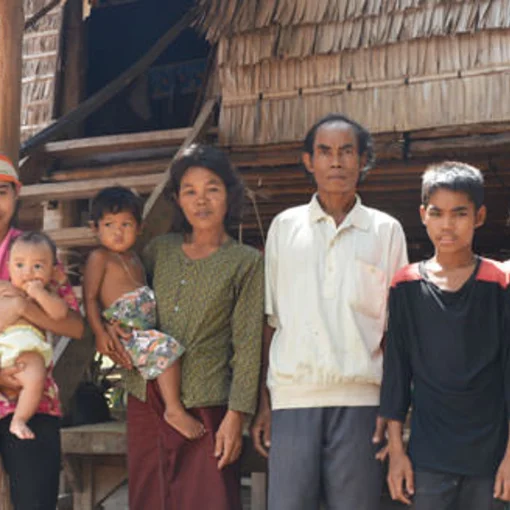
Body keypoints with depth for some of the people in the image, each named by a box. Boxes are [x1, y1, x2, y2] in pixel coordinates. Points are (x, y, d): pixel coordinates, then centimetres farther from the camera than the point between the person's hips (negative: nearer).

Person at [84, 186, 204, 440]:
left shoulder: (134, 257, 21)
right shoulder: (99, 258, -4)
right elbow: (90, 297, -9)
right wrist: (100, 333, -18)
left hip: (146, 329, 9)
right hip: (123, 333, -9)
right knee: (167, 348, -27)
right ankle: (174, 410, -25)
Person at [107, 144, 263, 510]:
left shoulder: (246, 262, -1)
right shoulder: (159, 250, 10)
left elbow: (247, 346, -5)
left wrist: (235, 417, -11)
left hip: (205, 407, -4)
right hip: (146, 401, 4)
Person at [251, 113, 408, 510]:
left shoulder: (386, 231, 10)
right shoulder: (284, 227, 11)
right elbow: (270, 320, 11)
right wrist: (262, 402, 6)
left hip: (359, 398, 0)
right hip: (292, 397, 0)